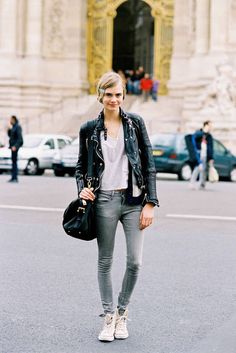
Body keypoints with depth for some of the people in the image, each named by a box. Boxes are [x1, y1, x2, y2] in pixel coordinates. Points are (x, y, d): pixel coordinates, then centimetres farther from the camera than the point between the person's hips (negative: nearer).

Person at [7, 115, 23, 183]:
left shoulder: (18, 127, -12)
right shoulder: (13, 127, 16)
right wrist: (9, 129, 6)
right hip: (12, 145, 9)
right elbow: (9, 135, 22)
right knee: (13, 161, 9)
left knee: (14, 161, -11)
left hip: (15, 145, -9)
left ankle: (15, 178, -12)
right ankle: (14, 177, 12)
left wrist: (15, 146, -23)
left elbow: (19, 137, -17)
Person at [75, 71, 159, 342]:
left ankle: (122, 312, 18)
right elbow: (81, 166, 14)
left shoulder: (135, 123, 4)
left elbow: (149, 164, 3)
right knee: (105, 261, 5)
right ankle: (108, 317, 19)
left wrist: (150, 203, -3)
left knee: (135, 261, -4)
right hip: (104, 200, 0)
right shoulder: (89, 130, 5)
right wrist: (82, 188, -8)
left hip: (133, 200, 0)